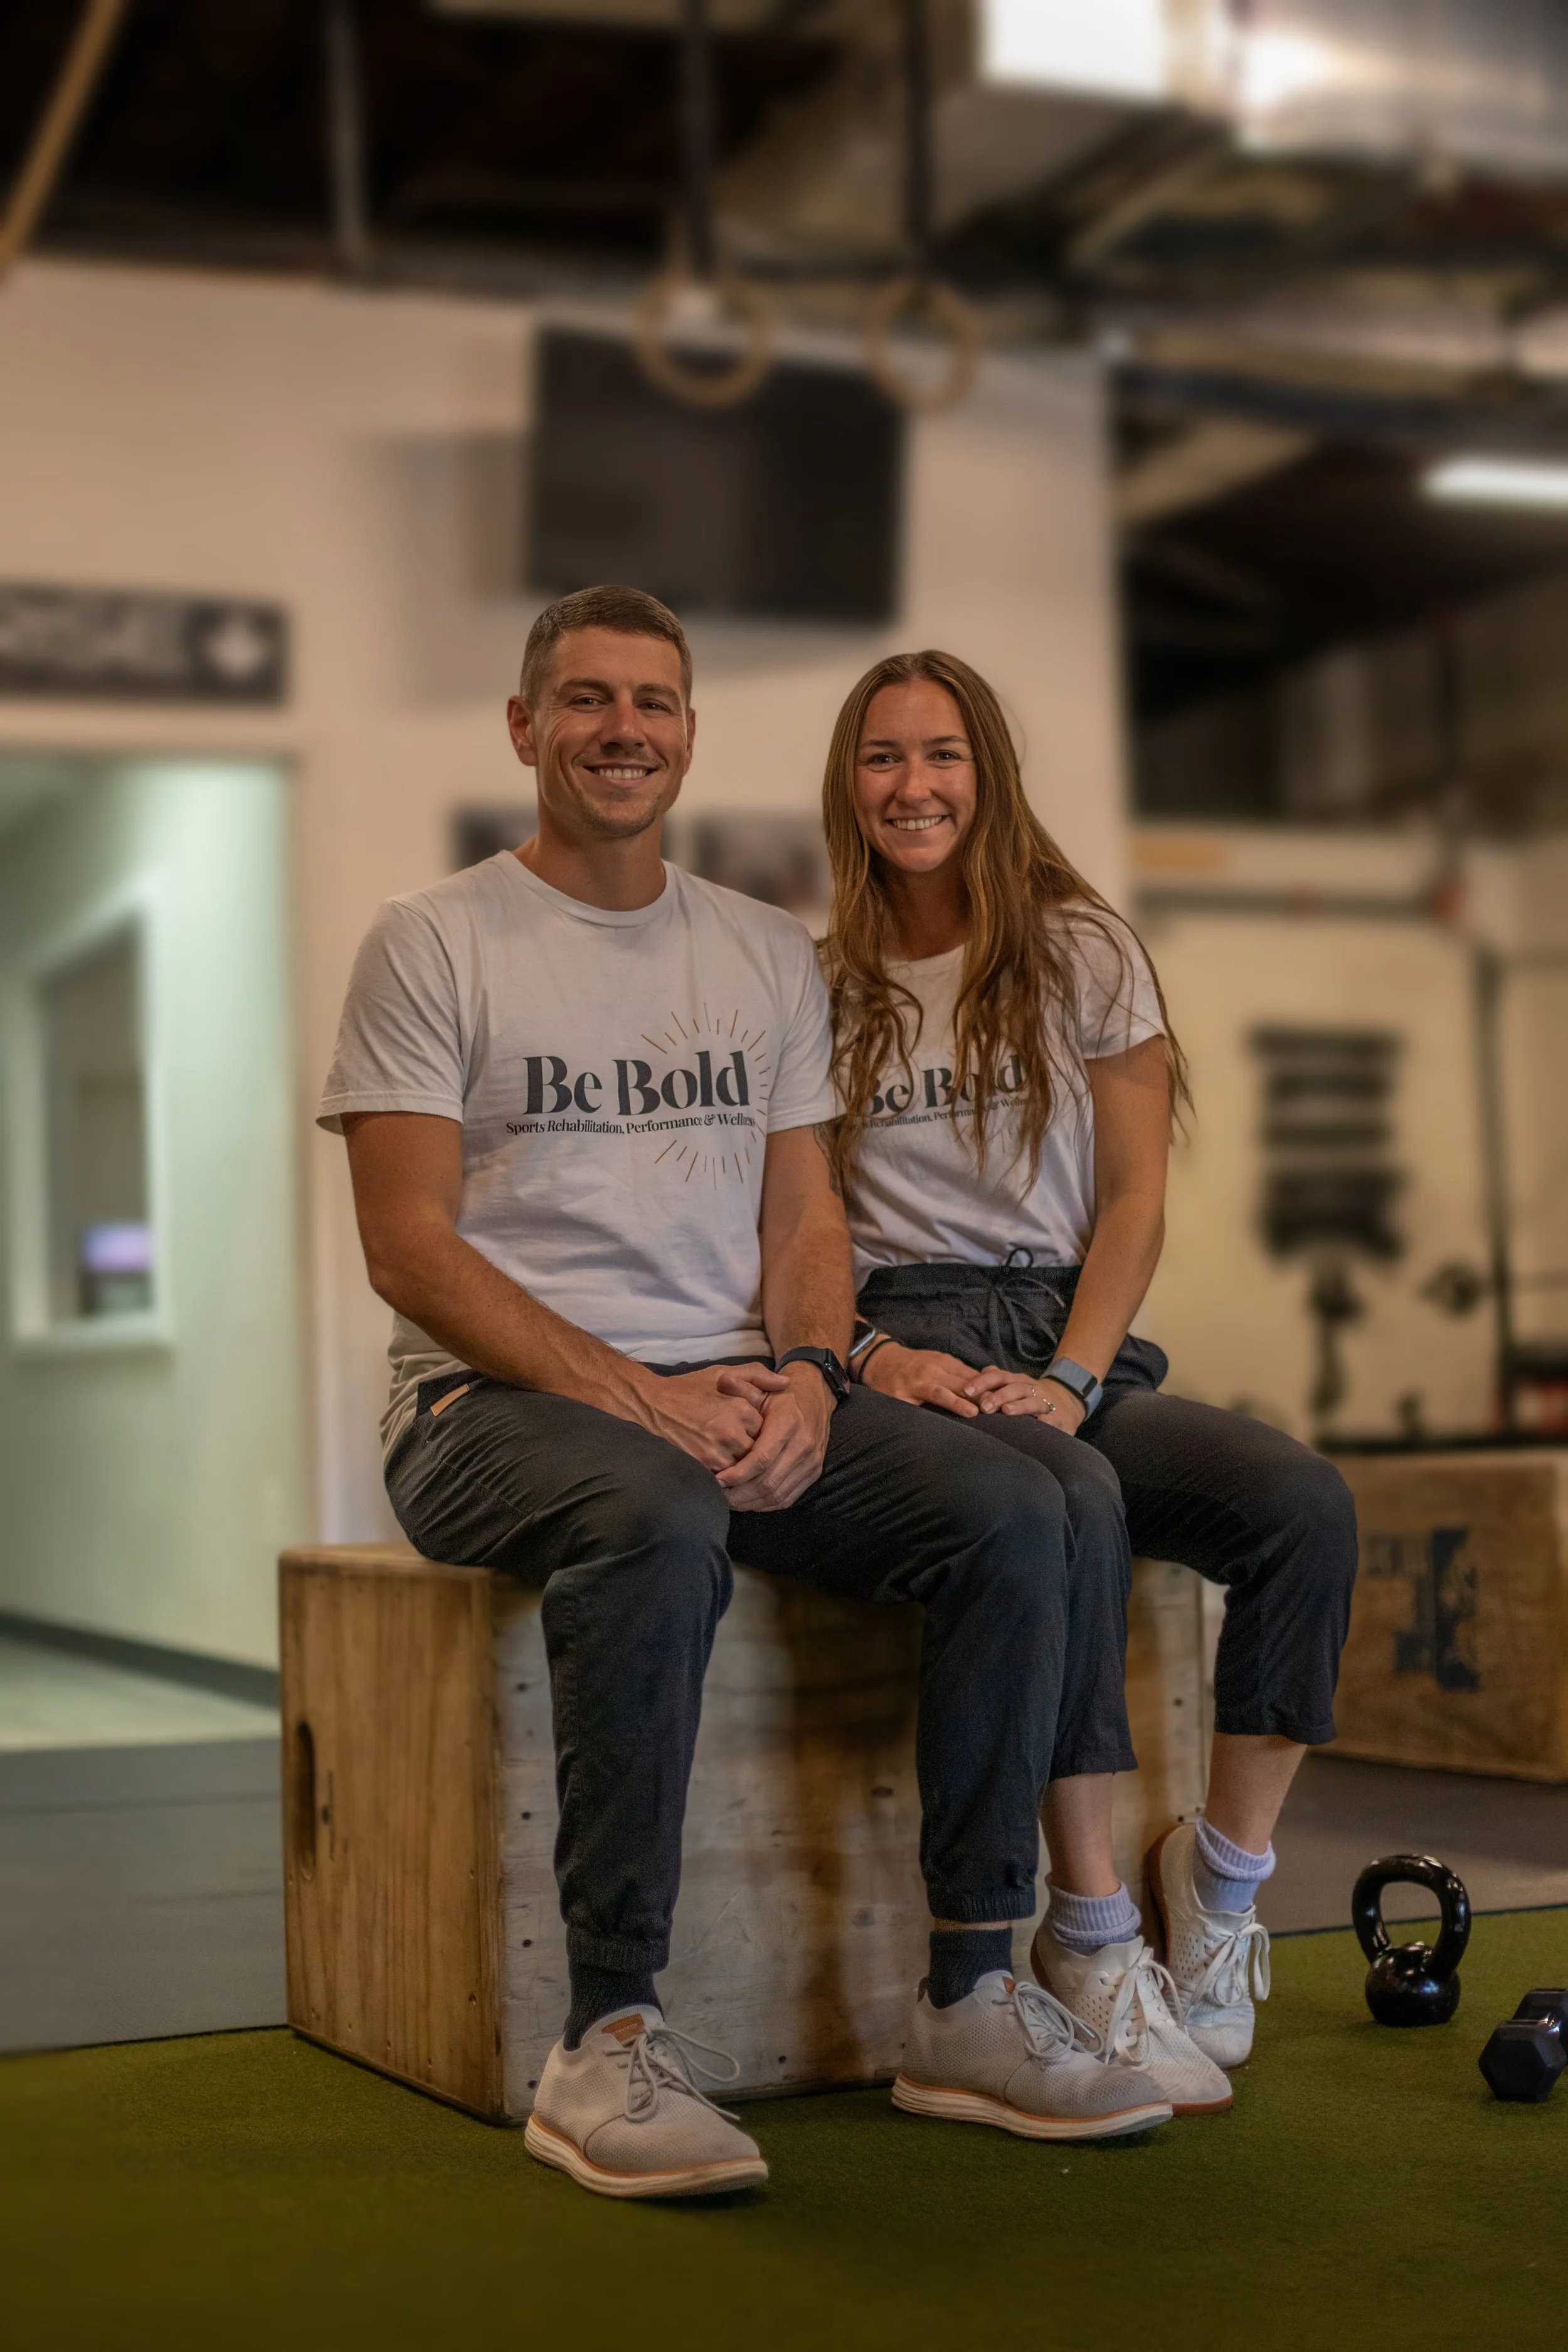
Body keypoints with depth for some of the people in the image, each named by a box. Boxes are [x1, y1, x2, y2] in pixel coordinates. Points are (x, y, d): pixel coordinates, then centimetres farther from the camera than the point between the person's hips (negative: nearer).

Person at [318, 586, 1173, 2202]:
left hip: (733, 1400, 5)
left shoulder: (770, 957, 18)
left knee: (1011, 1512, -21)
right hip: (495, 1401, -4)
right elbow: (409, 1246, -6)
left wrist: (801, 1376, -11)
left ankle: (970, 2003, -13)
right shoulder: (432, 944, 3)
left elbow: (804, 1212, 13)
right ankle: (608, 2040, -31)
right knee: (656, 1523, -39)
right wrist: (639, 1398, -18)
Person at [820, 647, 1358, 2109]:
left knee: (1305, 1503, -26)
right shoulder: (815, 986, 11)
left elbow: (1133, 1198, 5)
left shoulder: (1081, 951, 12)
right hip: (908, 1343, -2)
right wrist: (867, 1354, -14)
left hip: (1078, 1342, 2)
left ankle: (1221, 1878, -9)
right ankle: (1092, 1939, -28)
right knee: (1070, 1503, -36)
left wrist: (1071, 1379, -10)